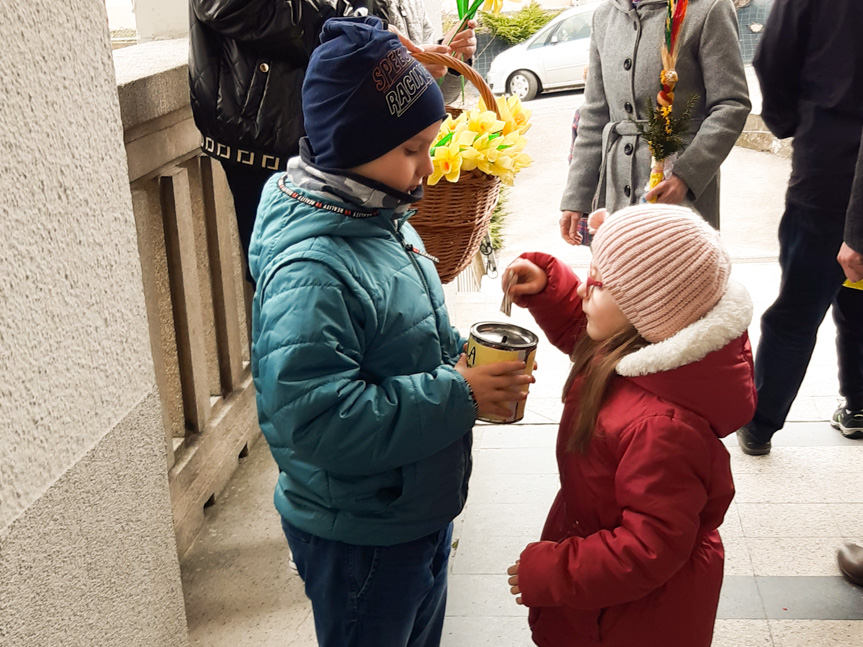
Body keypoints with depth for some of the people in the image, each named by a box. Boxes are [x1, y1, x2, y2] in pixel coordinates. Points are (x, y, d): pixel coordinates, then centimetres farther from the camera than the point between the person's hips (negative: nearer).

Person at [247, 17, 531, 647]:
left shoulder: (380, 215, 0)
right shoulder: (312, 273, -31)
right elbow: (315, 419, -35)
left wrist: (467, 361, -5)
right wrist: (458, 395, -30)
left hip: (420, 506, 9)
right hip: (357, 540, -8)